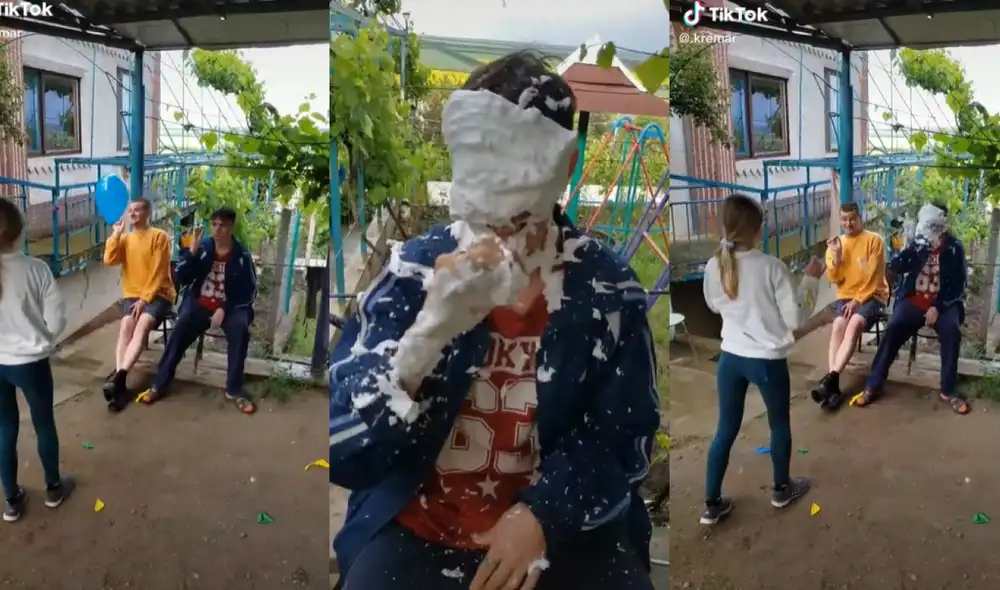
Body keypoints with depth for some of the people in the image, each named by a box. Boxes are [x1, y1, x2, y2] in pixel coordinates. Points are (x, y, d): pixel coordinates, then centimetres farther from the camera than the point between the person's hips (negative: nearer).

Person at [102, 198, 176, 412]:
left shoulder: (159, 236, -3)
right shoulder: (125, 239, 15)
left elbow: (158, 273, -9)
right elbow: (109, 260, -3)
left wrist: (144, 299, -15)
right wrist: (116, 234, -5)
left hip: (158, 295, -4)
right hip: (132, 295, 4)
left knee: (142, 324, -31)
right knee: (126, 325, -25)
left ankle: (118, 377, -41)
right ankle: (121, 384, -36)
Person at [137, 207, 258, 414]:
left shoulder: (242, 256, -3)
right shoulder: (202, 248, 1)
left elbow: (249, 291, -2)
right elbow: (181, 278, -4)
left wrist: (224, 309, -15)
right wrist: (192, 251, -18)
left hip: (230, 307, -1)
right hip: (199, 304, 1)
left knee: (240, 329, -32)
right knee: (181, 327, -29)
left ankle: (234, 390, -21)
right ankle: (159, 385, -20)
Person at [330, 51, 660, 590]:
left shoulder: (607, 286, -3)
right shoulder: (413, 271, -6)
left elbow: (623, 435, 1)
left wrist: (540, 514, -15)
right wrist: (430, 331, -28)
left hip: (565, 531, 1)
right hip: (420, 528, 0)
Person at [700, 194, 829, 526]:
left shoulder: (713, 267, -7)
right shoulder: (772, 267, -20)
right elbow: (795, 323, -14)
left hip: (730, 358, 3)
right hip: (768, 360, -3)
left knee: (726, 429, 15)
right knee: (779, 425, 21)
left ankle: (712, 504, 20)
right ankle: (781, 490, 40)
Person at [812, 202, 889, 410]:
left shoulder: (874, 240, -4)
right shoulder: (836, 243, 9)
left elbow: (874, 277, -9)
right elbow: (834, 279, 2)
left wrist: (857, 301, -17)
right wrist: (836, 255, -13)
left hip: (871, 296, -3)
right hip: (845, 297, 3)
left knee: (855, 323, -32)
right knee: (839, 324, -28)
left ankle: (830, 379, -38)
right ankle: (834, 385, -36)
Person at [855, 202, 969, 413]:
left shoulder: (954, 248, 0)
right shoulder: (917, 243, 4)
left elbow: (959, 284, -2)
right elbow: (894, 268, -7)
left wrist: (938, 307, -14)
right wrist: (912, 247, -21)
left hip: (943, 303, -1)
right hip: (913, 299, 1)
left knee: (952, 331, -31)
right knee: (893, 328, -27)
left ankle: (948, 391, -16)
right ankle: (873, 386, -20)